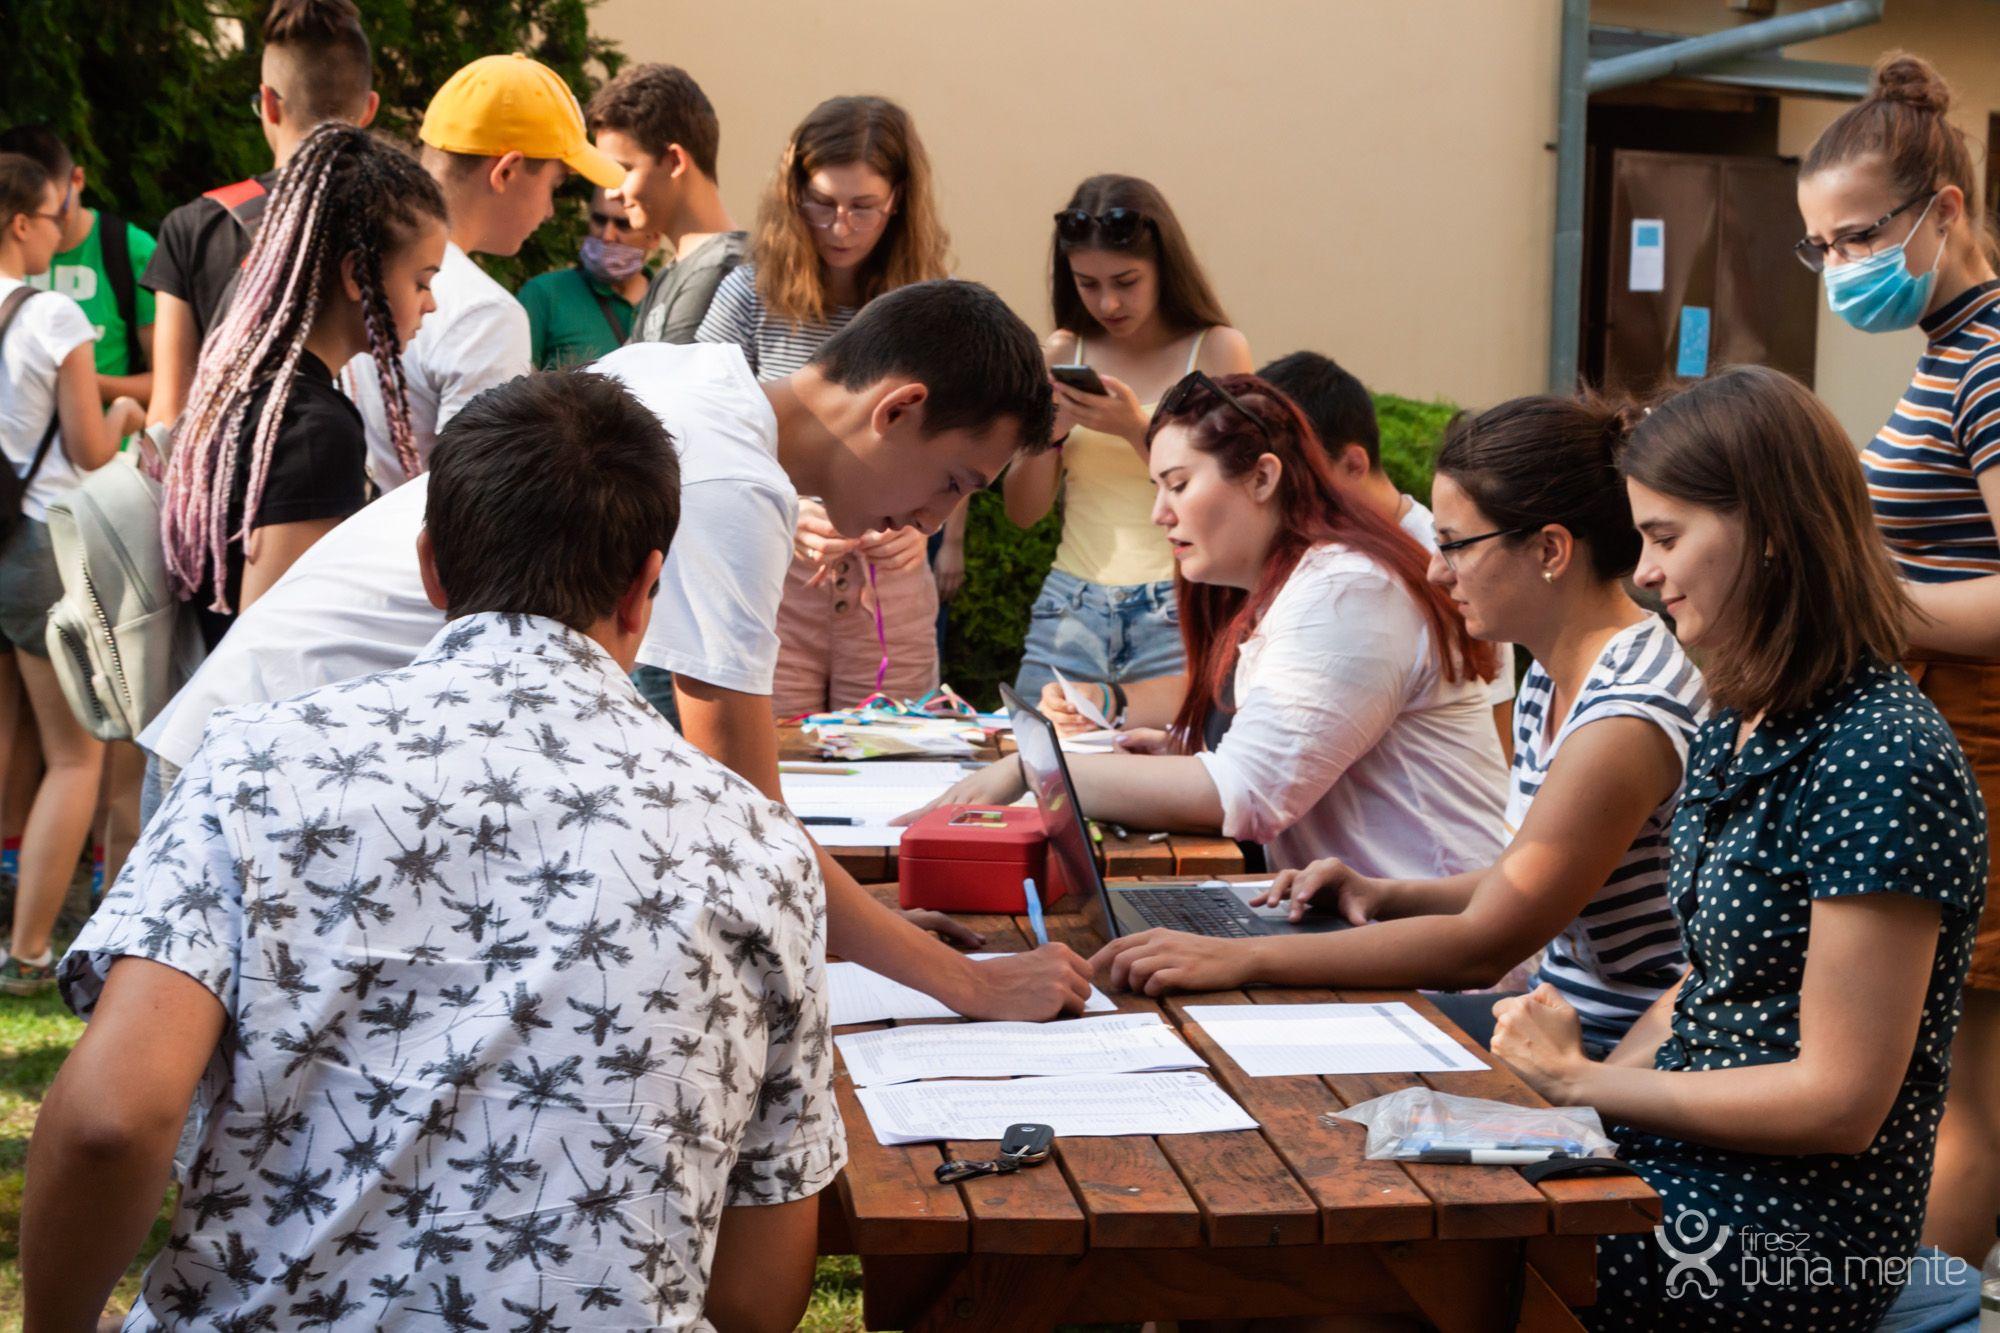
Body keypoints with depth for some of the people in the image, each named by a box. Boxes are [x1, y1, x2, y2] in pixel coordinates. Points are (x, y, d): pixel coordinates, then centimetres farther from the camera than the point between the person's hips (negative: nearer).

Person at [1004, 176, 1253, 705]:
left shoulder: (1216, 351, 1)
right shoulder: (1063, 353, 9)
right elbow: (1023, 512, 10)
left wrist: (1138, 429, -18)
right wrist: (1048, 431, -8)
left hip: (1174, 616, -3)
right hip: (1071, 614, 3)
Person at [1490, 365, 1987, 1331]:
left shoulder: (1883, 761, -20)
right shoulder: (1738, 732, 9)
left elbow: (1839, 1101, -21)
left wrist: (1586, 1082, -13)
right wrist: (1572, 1087, -2)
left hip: (1784, 1240, -8)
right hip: (1679, 1163, 8)